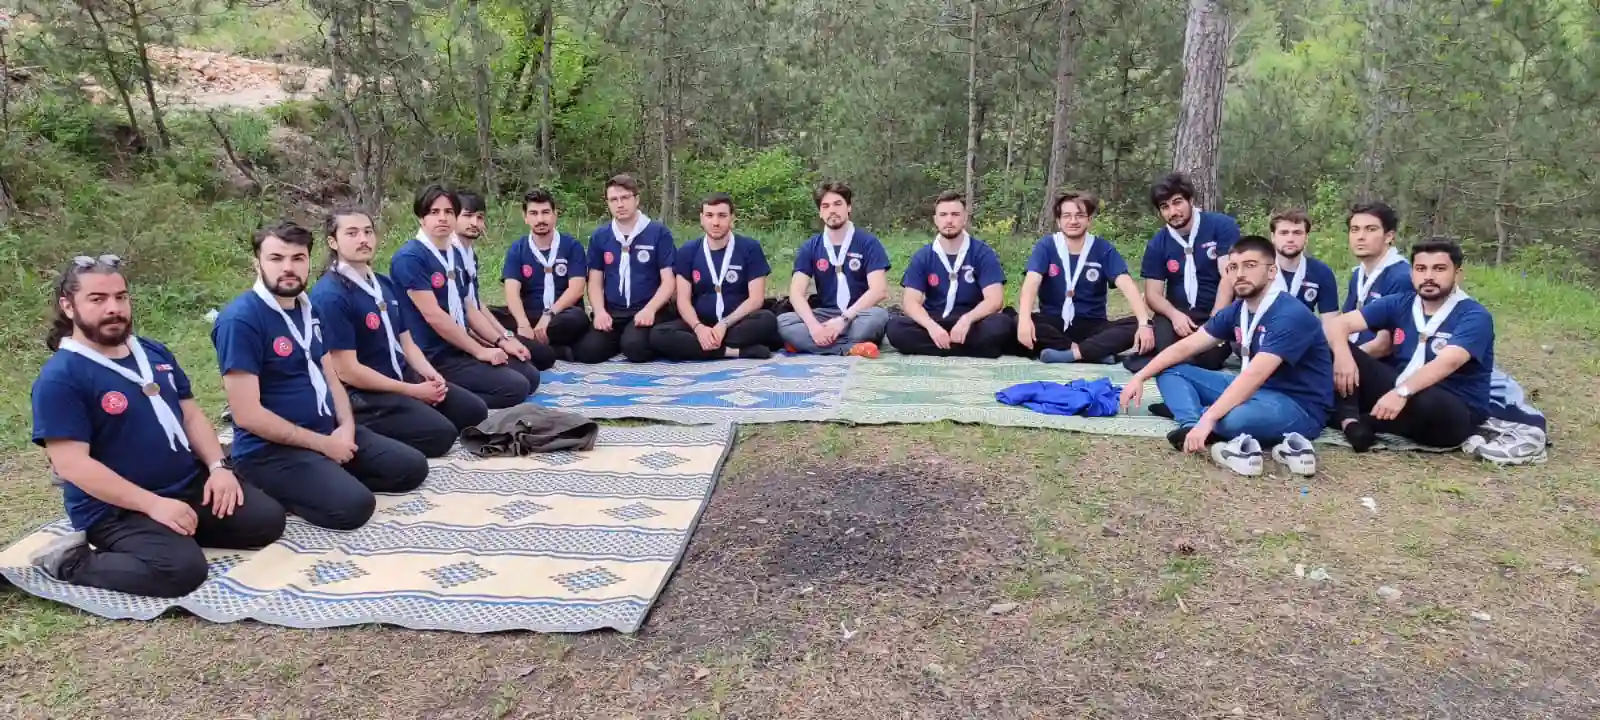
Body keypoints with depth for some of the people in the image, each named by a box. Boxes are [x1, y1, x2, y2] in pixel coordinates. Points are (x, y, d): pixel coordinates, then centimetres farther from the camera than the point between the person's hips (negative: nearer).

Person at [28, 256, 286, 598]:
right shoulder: (60, 377, -13)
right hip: (117, 510, -7)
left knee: (268, 519, -6)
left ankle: (179, 533, 11)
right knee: (182, 570, -30)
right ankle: (71, 560, -8)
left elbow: (191, 415, 14)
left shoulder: (154, 352, 12)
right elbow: (72, 463, -19)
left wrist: (218, 466, -4)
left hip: (192, 484, 8)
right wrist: (152, 504, -25)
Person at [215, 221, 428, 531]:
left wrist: (346, 426, -6)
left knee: (412, 467, 4)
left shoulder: (308, 309, 9)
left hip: (330, 432, 8)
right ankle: (276, 491, -4)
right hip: (271, 449, -8)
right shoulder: (240, 320, -18)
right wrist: (323, 444, -17)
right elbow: (248, 414, -22)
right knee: (353, 505, -28)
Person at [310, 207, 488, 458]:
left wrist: (429, 373, -7)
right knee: (440, 434, -23)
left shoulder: (385, 284, 10)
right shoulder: (329, 296, -18)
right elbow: (347, 370, -21)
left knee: (474, 410, 6)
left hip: (403, 376, 9)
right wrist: (413, 391, -18)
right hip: (361, 395, -9)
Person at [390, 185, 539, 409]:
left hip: (461, 348, 9)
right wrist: (480, 351, -17)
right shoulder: (409, 258, -15)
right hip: (433, 357, -9)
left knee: (531, 376, 8)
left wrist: (502, 341, 3)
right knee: (515, 388, -18)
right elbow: (432, 315, -20)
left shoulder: (456, 254, 12)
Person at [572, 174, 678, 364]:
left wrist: (650, 309, -19)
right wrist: (599, 311, -8)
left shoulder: (659, 233, -1)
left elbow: (669, 281, -3)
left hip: (647, 310, -3)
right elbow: (595, 282, 11)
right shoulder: (599, 236, 11)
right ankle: (619, 340, 9)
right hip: (612, 312, 3)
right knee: (587, 351, -23)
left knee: (635, 347, -34)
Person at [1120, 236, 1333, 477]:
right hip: (1256, 392, 8)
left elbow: (1254, 375, -32)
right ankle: (1193, 426, -25)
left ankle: (1187, 409, -8)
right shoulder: (1237, 310, 3)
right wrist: (1140, 377, -5)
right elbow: (1185, 347, 5)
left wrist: (1208, 419, -39)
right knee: (1171, 370, 2)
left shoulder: (1290, 315, -22)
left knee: (1231, 417, -41)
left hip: (1300, 408, -8)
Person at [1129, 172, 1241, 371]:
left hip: (1219, 312, -2)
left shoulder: (1222, 226, -7)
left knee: (1208, 358, -30)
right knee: (1163, 350, -29)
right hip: (1179, 313, 2)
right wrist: (1174, 314, -20)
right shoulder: (1157, 243, 3)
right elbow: (1153, 293, 2)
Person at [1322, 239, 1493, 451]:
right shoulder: (1399, 304, 3)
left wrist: (1402, 393, -47)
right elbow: (1338, 323, -5)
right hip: (1397, 393, 5)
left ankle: (1361, 421, -16)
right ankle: (1349, 418, -29)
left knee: (1427, 402, -42)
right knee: (1341, 350, -10)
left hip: (1456, 412, -5)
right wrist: (1342, 354, -28)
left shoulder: (1474, 317, -13)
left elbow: (1447, 362, -31)